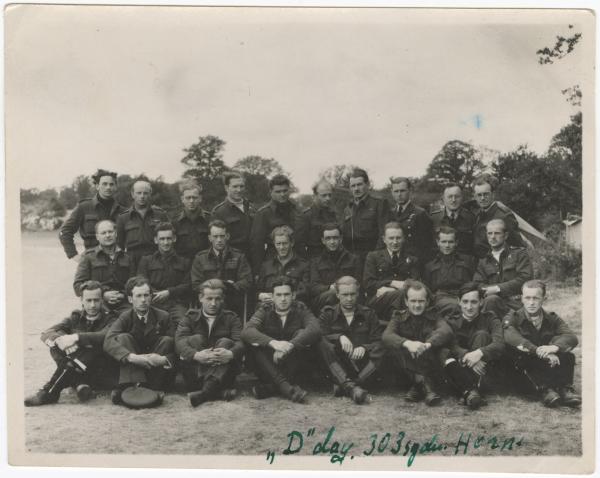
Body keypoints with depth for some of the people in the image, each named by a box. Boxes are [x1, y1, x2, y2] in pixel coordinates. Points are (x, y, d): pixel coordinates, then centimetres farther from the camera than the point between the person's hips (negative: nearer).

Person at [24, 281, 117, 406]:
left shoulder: (109, 319, 2)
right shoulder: (75, 318, 13)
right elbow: (46, 334, -3)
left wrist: (76, 337, -32)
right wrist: (60, 340, -26)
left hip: (101, 372, -3)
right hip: (78, 370, 4)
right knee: (55, 346, -17)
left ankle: (49, 392, -34)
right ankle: (79, 384, -32)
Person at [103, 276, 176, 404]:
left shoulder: (163, 316, -2)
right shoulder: (125, 318, -3)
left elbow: (176, 348, -7)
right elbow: (108, 342, -22)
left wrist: (164, 359, -31)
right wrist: (132, 357, -39)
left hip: (157, 368, 0)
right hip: (133, 368, 0)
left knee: (167, 340, -22)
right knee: (123, 337, -20)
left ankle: (153, 388, -32)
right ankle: (133, 385, -40)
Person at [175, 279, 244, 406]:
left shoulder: (231, 318, 10)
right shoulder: (191, 317, 11)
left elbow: (241, 342, -9)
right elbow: (179, 341, -10)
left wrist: (230, 354, -34)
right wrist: (196, 355, -32)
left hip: (223, 370, 0)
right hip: (196, 371, 0)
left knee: (225, 342, -23)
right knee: (195, 339, -19)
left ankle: (205, 391, -48)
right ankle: (217, 391, -39)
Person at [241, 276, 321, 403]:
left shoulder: (301, 310, 1)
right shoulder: (265, 310, 0)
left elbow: (314, 329, -21)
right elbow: (246, 331, -20)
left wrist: (289, 345, -37)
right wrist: (273, 342, -38)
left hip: (293, 365, 0)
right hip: (268, 366, 0)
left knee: (302, 334, -23)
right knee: (252, 341, -23)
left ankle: (271, 386, -29)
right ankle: (285, 386, -37)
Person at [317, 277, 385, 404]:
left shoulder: (368, 314, 14)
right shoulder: (327, 313, 12)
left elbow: (378, 341, 3)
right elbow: (320, 337, -5)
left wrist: (364, 348, -17)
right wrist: (339, 337, -21)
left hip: (362, 367, 1)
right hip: (336, 366, -1)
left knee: (379, 351, -27)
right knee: (324, 345, -28)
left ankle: (343, 386, -38)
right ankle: (350, 386, -43)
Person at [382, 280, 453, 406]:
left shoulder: (433, 318, 2)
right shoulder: (399, 317, 4)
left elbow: (447, 331, -22)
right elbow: (386, 336, -17)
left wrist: (427, 344, -42)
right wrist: (407, 343, -38)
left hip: (431, 366, 0)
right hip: (406, 370, 1)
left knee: (432, 333, -21)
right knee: (395, 345, -25)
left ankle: (418, 382, -26)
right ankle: (424, 382, -30)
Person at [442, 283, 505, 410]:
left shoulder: (489, 319, 3)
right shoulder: (451, 321, 6)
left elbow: (499, 344, -16)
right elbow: (452, 346, -12)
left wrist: (480, 352, -37)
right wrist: (467, 356, -35)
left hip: (484, 370, 0)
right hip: (462, 368, 0)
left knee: (481, 335, -23)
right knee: (449, 363, -32)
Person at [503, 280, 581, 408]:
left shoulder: (552, 319, 6)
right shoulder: (513, 318, -2)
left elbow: (571, 337, -13)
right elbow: (511, 337, -26)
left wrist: (554, 347, -36)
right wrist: (539, 351, -38)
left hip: (548, 367, 2)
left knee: (568, 356, -21)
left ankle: (565, 389, -29)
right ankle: (545, 390, -39)